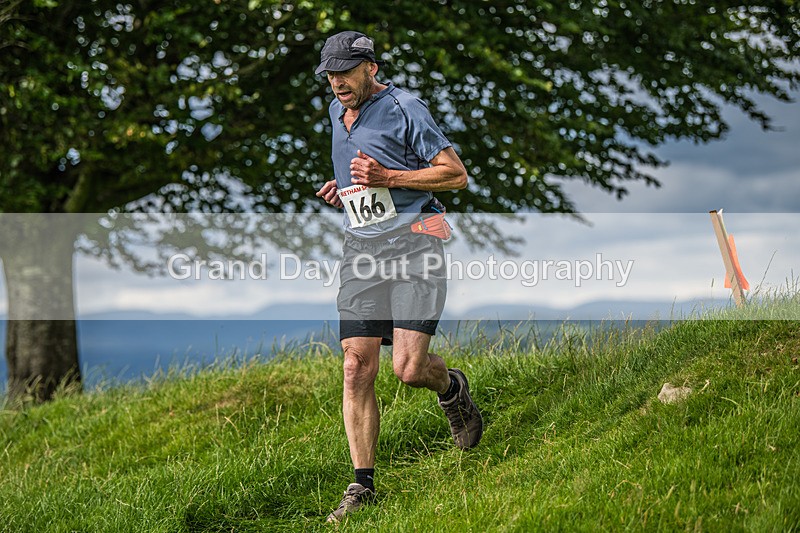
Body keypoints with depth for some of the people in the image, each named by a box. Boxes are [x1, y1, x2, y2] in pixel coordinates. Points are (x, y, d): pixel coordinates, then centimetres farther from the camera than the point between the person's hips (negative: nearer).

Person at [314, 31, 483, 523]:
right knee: (358, 367, -5)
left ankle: (451, 387, 23)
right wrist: (343, 188, 14)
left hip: (414, 241, -6)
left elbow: (456, 174, -8)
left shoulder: (405, 109, -6)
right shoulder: (337, 112, 17)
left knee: (408, 368, -14)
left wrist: (386, 178, -16)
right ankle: (363, 485, 0)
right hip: (361, 249, 6)